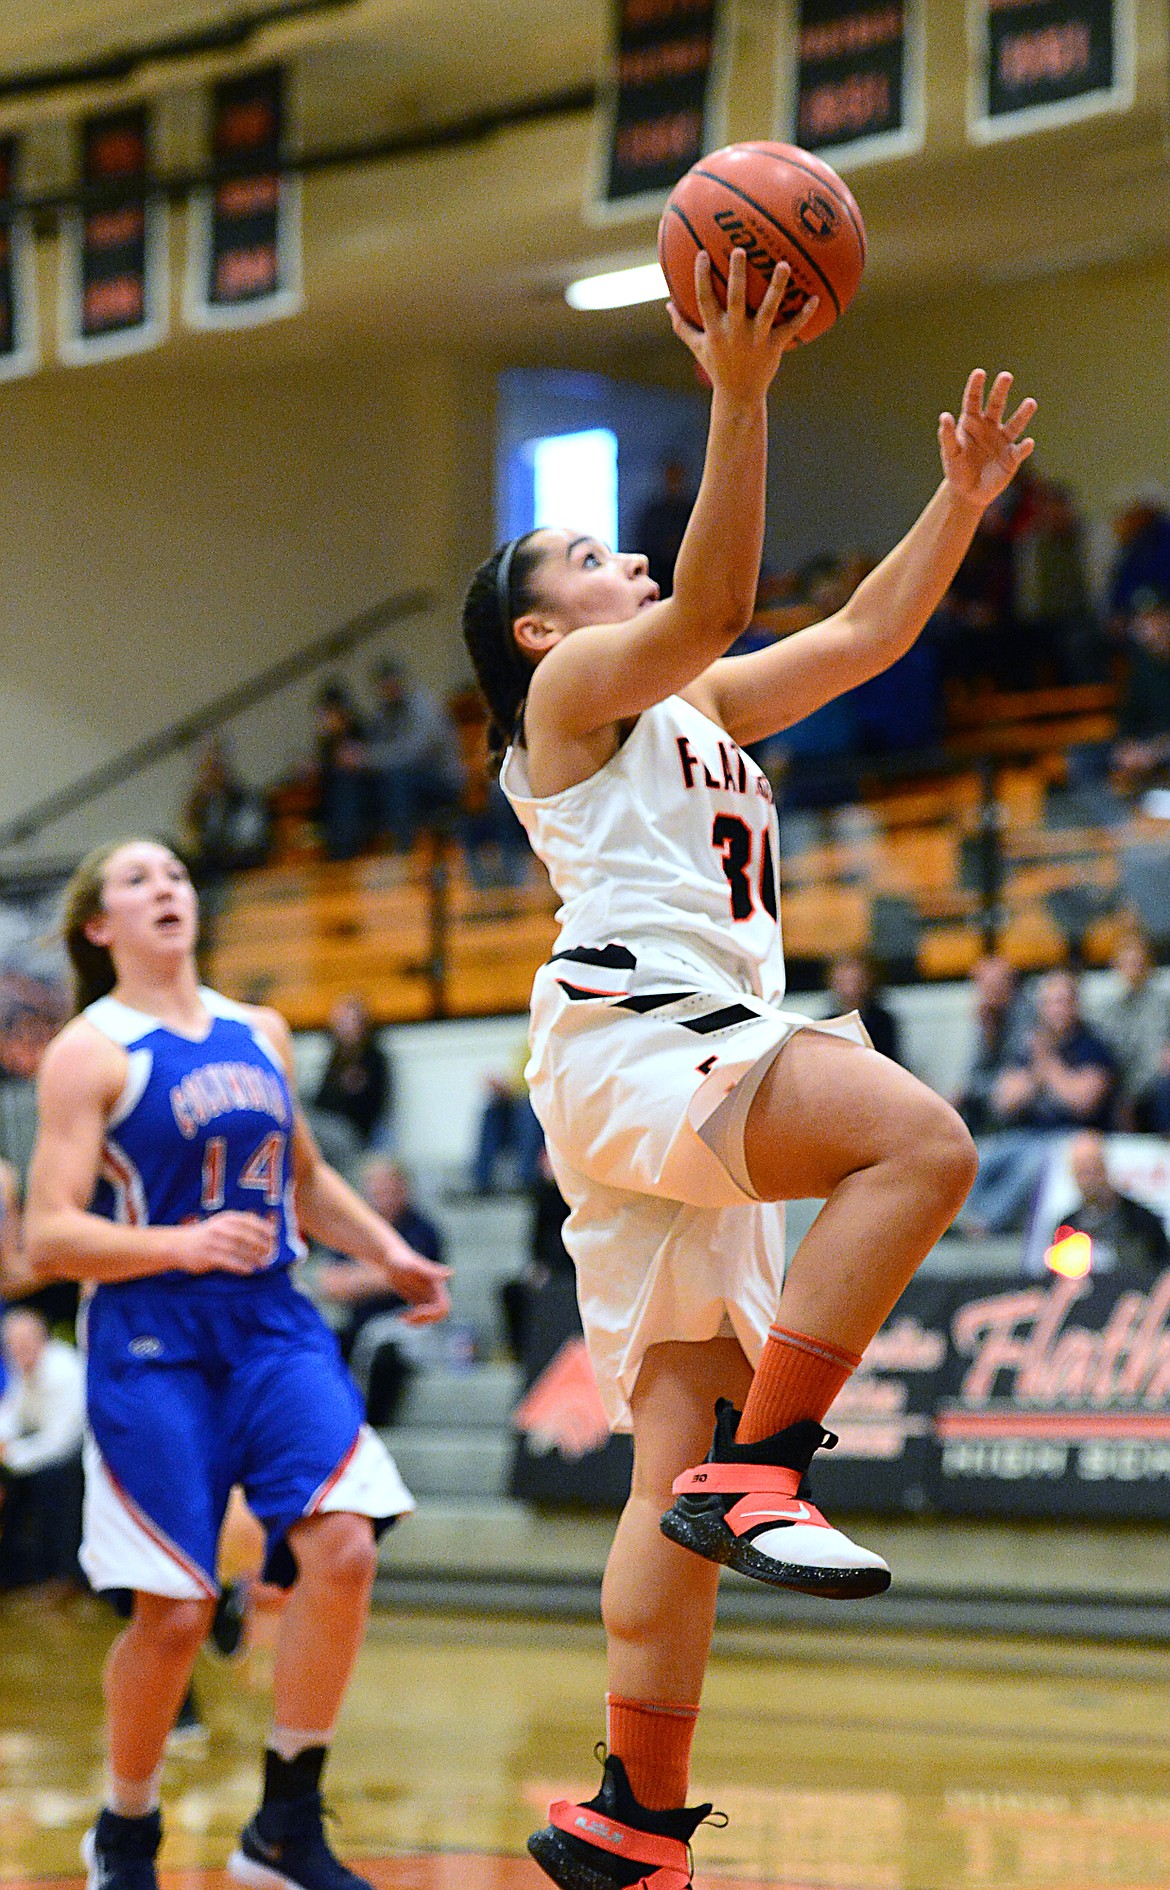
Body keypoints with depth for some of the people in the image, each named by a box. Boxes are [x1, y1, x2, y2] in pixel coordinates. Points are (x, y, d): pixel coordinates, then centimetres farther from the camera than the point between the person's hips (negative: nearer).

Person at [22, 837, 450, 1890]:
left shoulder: (261, 1035, 14)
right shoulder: (90, 1052, -3)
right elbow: (49, 1235, -10)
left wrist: (389, 1254, 14)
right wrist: (182, 1246, -23)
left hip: (273, 1326, 5)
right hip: (150, 1340, -5)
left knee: (342, 1543, -16)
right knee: (175, 1607, -5)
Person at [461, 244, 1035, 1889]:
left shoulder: (699, 708, 29)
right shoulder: (577, 684, 4)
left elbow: (864, 634, 30)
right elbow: (713, 606, -16)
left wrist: (962, 501, 20)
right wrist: (738, 395, -25)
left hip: (699, 1072, 9)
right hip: (628, 1035, -9)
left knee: (679, 1470, 2)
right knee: (921, 1141, -30)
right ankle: (760, 1472, -32)